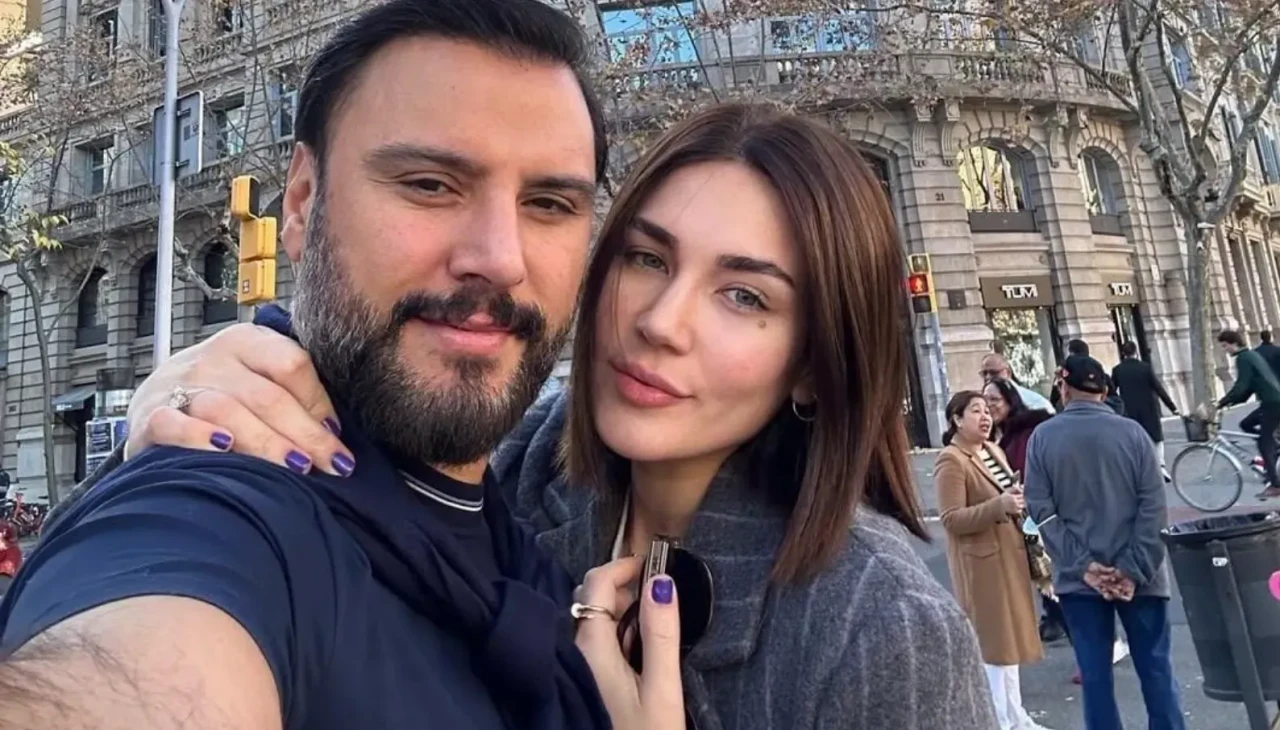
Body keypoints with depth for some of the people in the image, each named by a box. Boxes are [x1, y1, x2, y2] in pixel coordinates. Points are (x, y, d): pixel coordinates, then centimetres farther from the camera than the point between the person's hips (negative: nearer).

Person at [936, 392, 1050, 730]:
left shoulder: (993, 451, 9)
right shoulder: (950, 461, -17)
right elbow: (951, 520, -22)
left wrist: (1019, 499, 3)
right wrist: (999, 505, -31)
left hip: (1010, 553, 9)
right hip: (981, 561, -9)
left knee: (1011, 632, 17)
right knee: (993, 637, 0)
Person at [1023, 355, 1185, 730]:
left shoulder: (1042, 437, -3)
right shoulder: (1132, 432, -4)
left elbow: (1042, 510, -7)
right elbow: (1153, 506, -8)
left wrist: (1083, 565, -8)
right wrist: (1134, 569, -8)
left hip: (1078, 579, 0)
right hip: (1137, 576, 0)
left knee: (1095, 674, 8)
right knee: (1154, 668, 12)